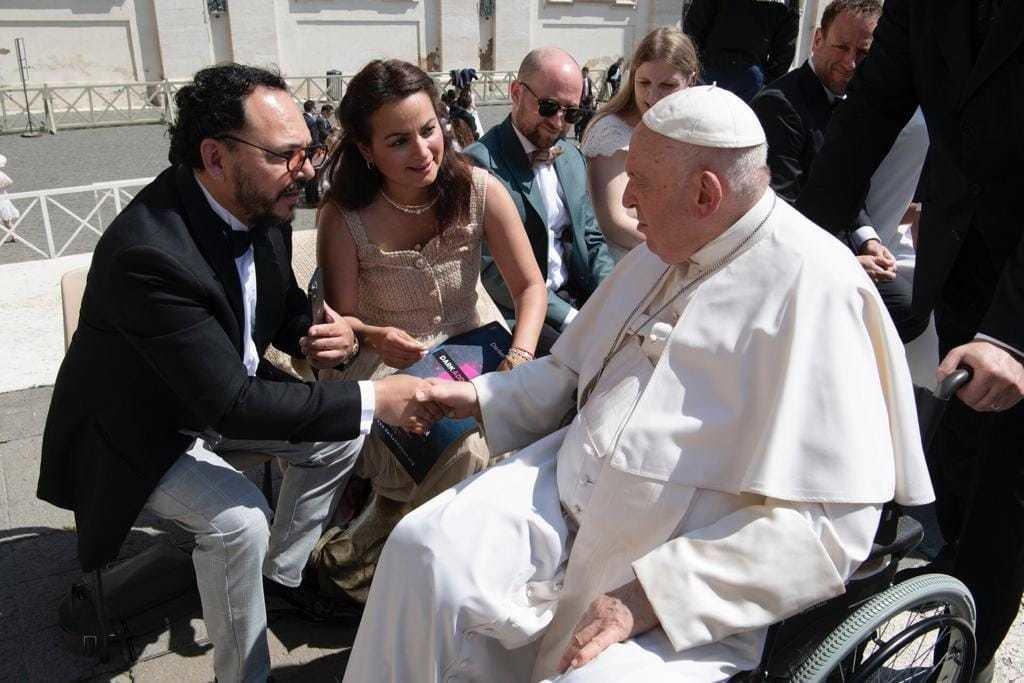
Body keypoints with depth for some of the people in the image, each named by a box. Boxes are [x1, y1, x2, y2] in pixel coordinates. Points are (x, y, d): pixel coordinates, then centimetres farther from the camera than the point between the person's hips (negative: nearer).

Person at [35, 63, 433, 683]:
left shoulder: (261, 207, -11)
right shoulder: (149, 253, -36)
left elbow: (284, 304, 7)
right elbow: (230, 403, -36)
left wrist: (317, 333, -17)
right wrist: (371, 399, -34)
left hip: (223, 394, 8)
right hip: (140, 432, -8)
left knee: (341, 437, 2)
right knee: (240, 518, -27)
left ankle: (282, 576, 23)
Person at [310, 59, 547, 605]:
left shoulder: (478, 190, -12)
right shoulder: (344, 217, -15)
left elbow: (530, 285, -8)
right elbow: (340, 318, -7)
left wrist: (520, 357, -26)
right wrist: (373, 336, -31)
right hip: (390, 358, -2)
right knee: (463, 451, -26)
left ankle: (368, 539, 2)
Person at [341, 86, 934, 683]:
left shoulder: (814, 288, -16)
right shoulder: (663, 251, 9)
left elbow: (828, 523, -20)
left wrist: (651, 595, -23)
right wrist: (481, 397, 10)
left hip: (691, 575, -6)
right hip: (571, 490, 7)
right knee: (424, 549, -11)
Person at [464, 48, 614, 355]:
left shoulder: (572, 157, 11)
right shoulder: (480, 163, -13)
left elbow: (591, 241, 15)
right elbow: (491, 269, -17)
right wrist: (571, 319, -20)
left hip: (580, 299, 7)